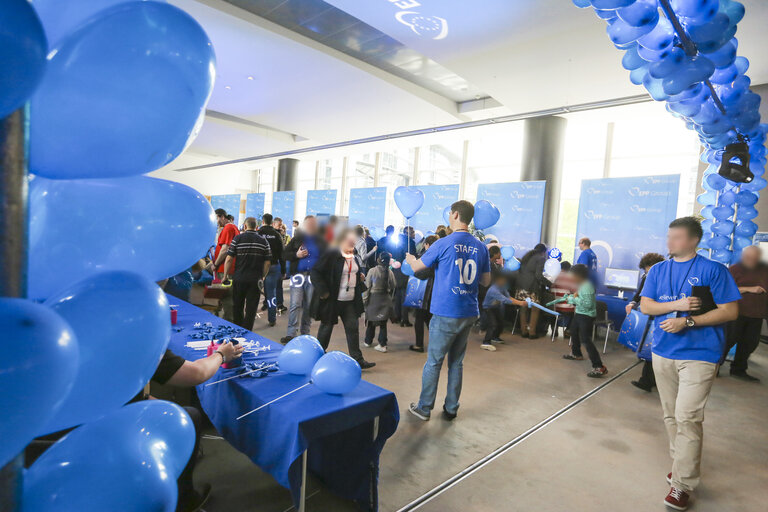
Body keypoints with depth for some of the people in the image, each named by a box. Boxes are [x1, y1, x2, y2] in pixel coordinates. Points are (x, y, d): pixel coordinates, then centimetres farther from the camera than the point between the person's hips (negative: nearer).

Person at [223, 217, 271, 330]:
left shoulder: (237, 239, -3)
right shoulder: (264, 241, 1)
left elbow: (229, 259, -5)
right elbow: (268, 262, 1)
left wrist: (225, 276, 5)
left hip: (239, 278, 0)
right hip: (256, 280, 0)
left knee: (237, 307, 16)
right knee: (251, 308, 5)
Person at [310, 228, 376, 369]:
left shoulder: (355, 257, 9)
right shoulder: (332, 255, -14)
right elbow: (316, 272, -14)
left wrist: (361, 279, 7)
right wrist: (323, 291, -18)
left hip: (350, 301, 6)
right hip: (332, 300, -5)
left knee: (353, 328, 3)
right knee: (326, 328, 10)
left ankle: (357, 359, 9)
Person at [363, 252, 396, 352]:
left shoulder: (372, 271, -11)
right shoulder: (390, 272, -5)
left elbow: (367, 286, -9)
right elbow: (393, 287, 3)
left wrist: (364, 299, 0)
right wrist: (390, 298, 15)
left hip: (373, 298, -1)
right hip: (386, 299, 2)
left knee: (371, 320, 13)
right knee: (383, 322, 6)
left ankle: (368, 341, 27)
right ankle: (383, 344, 4)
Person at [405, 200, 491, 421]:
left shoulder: (444, 244, -12)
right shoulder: (480, 247, 3)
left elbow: (417, 266, 0)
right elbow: (486, 281, 11)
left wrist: (410, 259, 21)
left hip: (446, 313, -5)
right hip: (469, 313, 5)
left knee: (433, 362, 7)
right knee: (457, 362, 16)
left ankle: (424, 408, 18)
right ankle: (451, 409, 25)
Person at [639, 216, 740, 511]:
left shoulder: (713, 270, -5)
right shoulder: (658, 270, 8)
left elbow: (730, 311, -7)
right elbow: (645, 306, 2)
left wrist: (687, 321, -18)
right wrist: (677, 304, -15)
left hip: (699, 354, -5)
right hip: (663, 353, 5)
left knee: (687, 417, -8)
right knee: (671, 416, 13)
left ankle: (683, 484, 4)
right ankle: (682, 465, 31)